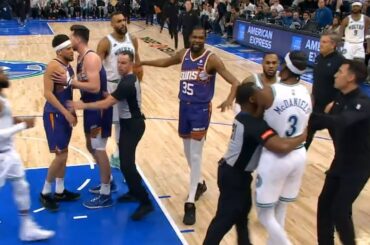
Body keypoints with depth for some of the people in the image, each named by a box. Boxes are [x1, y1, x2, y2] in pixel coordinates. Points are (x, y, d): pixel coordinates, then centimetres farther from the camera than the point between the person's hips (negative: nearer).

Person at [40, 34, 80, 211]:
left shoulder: (69, 66, 9)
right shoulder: (53, 66, -18)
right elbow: (48, 93, -23)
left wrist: (71, 111, 13)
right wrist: (66, 113, -24)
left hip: (65, 114, 9)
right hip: (54, 115, -9)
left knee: (64, 154, 14)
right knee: (61, 155, -6)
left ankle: (60, 192, 26)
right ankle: (45, 193, 11)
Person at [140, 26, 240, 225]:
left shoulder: (211, 59, -14)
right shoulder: (183, 54, 3)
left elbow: (235, 82, -19)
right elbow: (165, 62, 25)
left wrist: (229, 100, -38)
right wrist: (142, 62, 26)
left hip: (201, 110, -6)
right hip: (184, 107, 6)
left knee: (195, 155, -7)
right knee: (187, 152, 16)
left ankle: (190, 204, -2)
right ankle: (198, 184, 40)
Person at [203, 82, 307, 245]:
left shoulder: (244, 116, 1)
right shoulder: (255, 125, -29)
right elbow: (282, 146, -38)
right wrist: (304, 136, -22)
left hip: (234, 172, 10)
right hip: (234, 176, -10)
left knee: (242, 209, 25)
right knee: (226, 217, 2)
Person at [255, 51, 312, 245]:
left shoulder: (269, 92, -18)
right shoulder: (307, 94, 0)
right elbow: (304, 130, 8)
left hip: (275, 158, -6)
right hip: (299, 155, 6)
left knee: (265, 214, 9)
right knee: (280, 210, 22)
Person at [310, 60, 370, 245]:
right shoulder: (340, 99, 2)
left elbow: (340, 122, -43)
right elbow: (326, 123, 9)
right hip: (340, 161, 8)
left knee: (339, 210, -5)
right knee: (324, 204, 10)